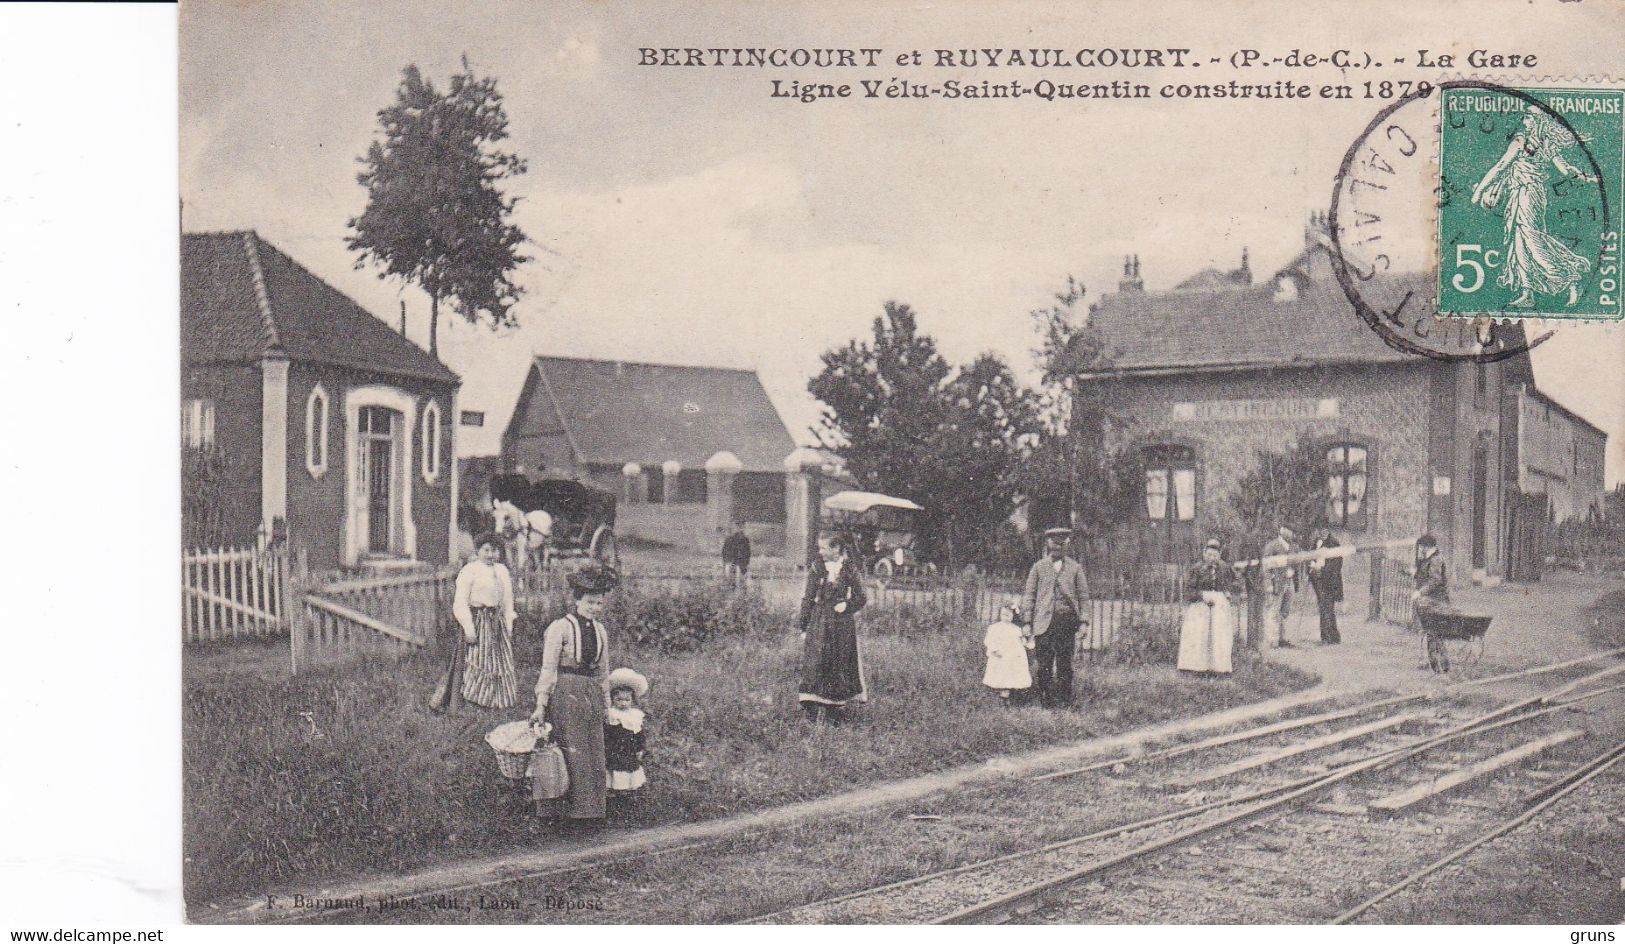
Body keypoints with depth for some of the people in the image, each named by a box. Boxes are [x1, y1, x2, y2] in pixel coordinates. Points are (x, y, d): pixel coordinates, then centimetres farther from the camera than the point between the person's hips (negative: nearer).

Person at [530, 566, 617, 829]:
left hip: (592, 694, 6)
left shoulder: (601, 631, 12)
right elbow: (548, 669, -8)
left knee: (595, 754, 7)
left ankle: (593, 809, 14)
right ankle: (576, 809, -2)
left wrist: (605, 703, 20)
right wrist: (541, 704, -12)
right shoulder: (560, 628, -7)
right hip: (566, 693, -6)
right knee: (574, 753, -7)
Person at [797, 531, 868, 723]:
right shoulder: (816, 567, 0)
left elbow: (860, 598, 6)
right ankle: (815, 708, -3)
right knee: (815, 664, -7)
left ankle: (835, 710, 13)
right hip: (819, 622, 0)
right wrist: (802, 626, 2)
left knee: (840, 666, 3)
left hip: (842, 623, 0)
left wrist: (847, 605, -10)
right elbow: (808, 598, 3)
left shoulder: (850, 568, -1)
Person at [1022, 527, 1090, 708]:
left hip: (1067, 619, 1)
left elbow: (1083, 595, 11)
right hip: (1044, 620, -1)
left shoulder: (1075, 567, 11)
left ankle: (1063, 700, 8)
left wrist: (1083, 620, 4)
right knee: (1044, 664, -3)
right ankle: (1045, 699, 5)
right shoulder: (1039, 567, 8)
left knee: (1064, 663, 1)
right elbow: (1030, 594, 8)